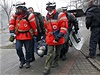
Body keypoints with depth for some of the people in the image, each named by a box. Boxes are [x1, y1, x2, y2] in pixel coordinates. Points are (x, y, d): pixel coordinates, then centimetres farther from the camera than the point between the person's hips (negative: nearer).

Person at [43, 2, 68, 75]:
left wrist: (60, 35, -24)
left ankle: (55, 62, 38)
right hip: (50, 38, 3)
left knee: (57, 52, 16)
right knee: (50, 53, -5)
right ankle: (47, 68, -6)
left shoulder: (60, 15, -11)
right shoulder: (47, 18, 8)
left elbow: (64, 26, -17)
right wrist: (47, 36, 22)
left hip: (59, 38, -3)